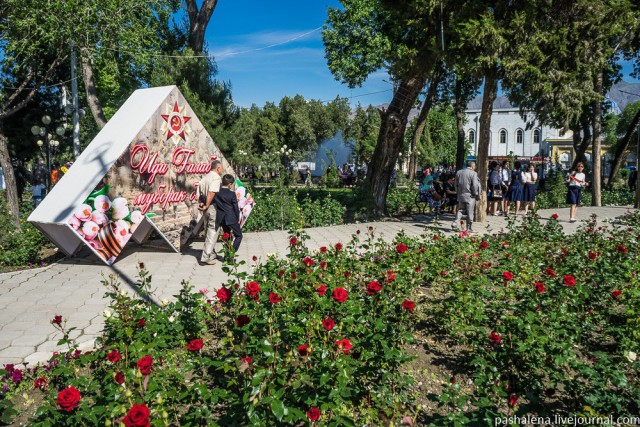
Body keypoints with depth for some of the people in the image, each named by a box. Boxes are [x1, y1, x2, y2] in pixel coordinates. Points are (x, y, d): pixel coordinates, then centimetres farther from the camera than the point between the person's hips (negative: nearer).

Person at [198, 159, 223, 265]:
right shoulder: (216, 178, -13)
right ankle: (206, 257, -5)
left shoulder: (205, 177, 15)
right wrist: (207, 205, -18)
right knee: (212, 232, -4)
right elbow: (211, 193, -25)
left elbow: (199, 193, 13)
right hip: (213, 207, -9)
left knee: (208, 231, 17)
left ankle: (211, 254, 29)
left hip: (205, 209, 9)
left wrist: (200, 204, 8)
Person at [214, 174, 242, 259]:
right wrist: (238, 218, 2)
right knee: (238, 235, 7)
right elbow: (236, 207, -8)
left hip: (221, 218, 5)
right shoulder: (232, 194, -12)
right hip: (231, 218, -5)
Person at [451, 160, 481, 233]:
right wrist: (476, 195, -1)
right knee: (470, 213, 5)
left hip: (460, 195, 5)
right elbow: (475, 186, -13)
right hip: (470, 196, -5)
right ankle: (469, 228, 11)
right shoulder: (473, 173, -11)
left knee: (460, 210, 16)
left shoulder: (458, 172, 7)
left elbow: (456, 184, 11)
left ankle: (455, 223, -1)